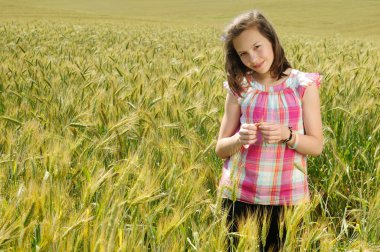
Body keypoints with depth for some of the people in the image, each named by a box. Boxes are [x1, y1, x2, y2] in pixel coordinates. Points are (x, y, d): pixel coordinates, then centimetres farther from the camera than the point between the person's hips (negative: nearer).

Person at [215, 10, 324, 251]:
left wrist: (287, 135, -21)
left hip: (286, 197, -1)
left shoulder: (304, 85, -3)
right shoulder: (239, 88, 1)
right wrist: (239, 139, -19)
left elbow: (317, 145, -3)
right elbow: (221, 149, 2)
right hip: (240, 194, 1)